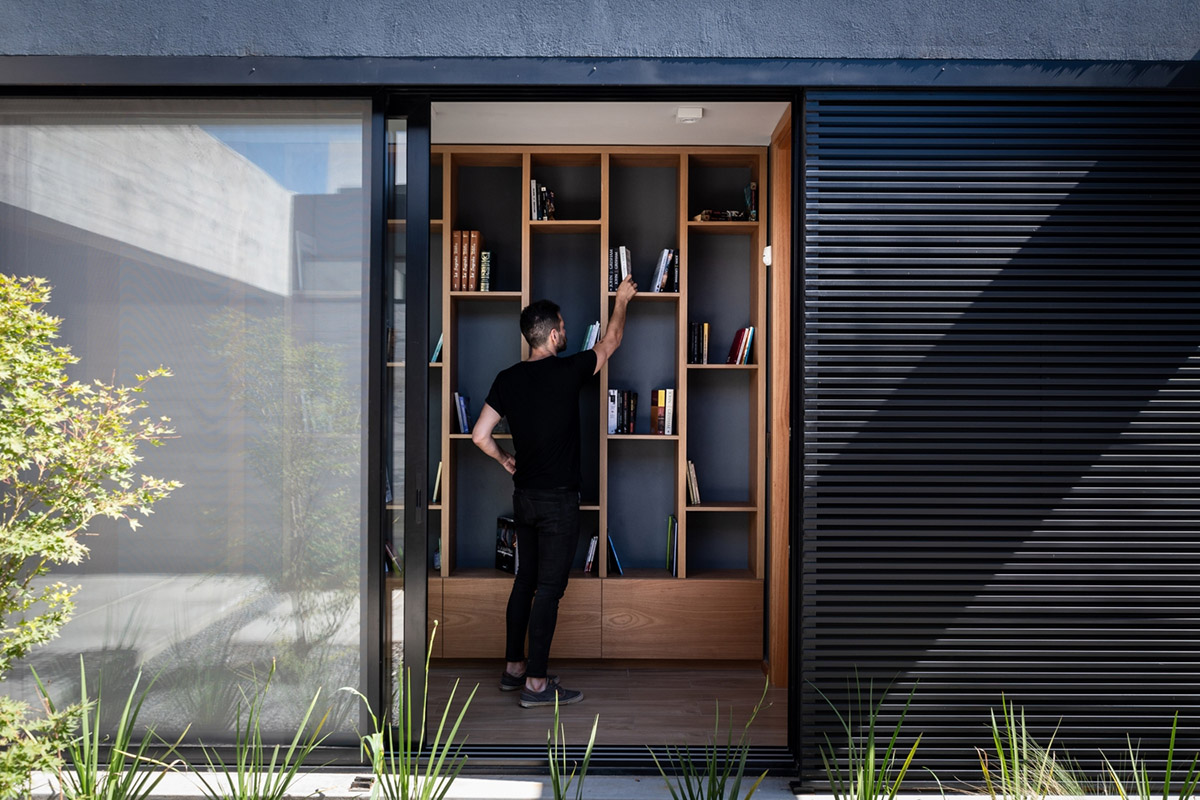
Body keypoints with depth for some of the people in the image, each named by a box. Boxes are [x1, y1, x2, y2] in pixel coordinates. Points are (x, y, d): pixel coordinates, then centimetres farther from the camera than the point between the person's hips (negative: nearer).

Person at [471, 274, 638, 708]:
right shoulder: (566, 372, -13)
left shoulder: (507, 379, 1)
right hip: (558, 500, -6)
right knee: (549, 588, -1)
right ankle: (536, 683, 6)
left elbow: (480, 435, 2)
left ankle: (513, 667, 27)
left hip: (524, 496, 6)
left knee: (525, 581, 16)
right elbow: (610, 341, 4)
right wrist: (622, 300, 20)